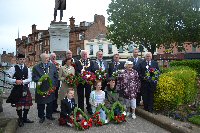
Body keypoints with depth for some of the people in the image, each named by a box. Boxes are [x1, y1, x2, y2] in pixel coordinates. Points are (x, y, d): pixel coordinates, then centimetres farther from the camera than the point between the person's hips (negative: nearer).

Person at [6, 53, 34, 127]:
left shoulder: (27, 69, 6)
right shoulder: (13, 68, -3)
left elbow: (29, 79, -1)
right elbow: (8, 78, -7)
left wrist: (22, 81, -16)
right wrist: (16, 81, -21)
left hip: (25, 88, 3)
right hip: (17, 89, -3)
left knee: (27, 104, 7)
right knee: (18, 104, 5)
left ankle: (25, 118, 25)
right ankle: (20, 119, 22)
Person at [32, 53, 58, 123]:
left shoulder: (53, 66, 6)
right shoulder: (36, 67, -1)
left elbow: (56, 76, 9)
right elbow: (34, 77, -4)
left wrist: (54, 85, 2)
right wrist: (39, 80, -21)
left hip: (50, 88, 2)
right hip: (41, 89, -2)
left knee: (50, 103, 12)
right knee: (41, 104, 6)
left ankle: (49, 115, 29)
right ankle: (41, 117, 22)